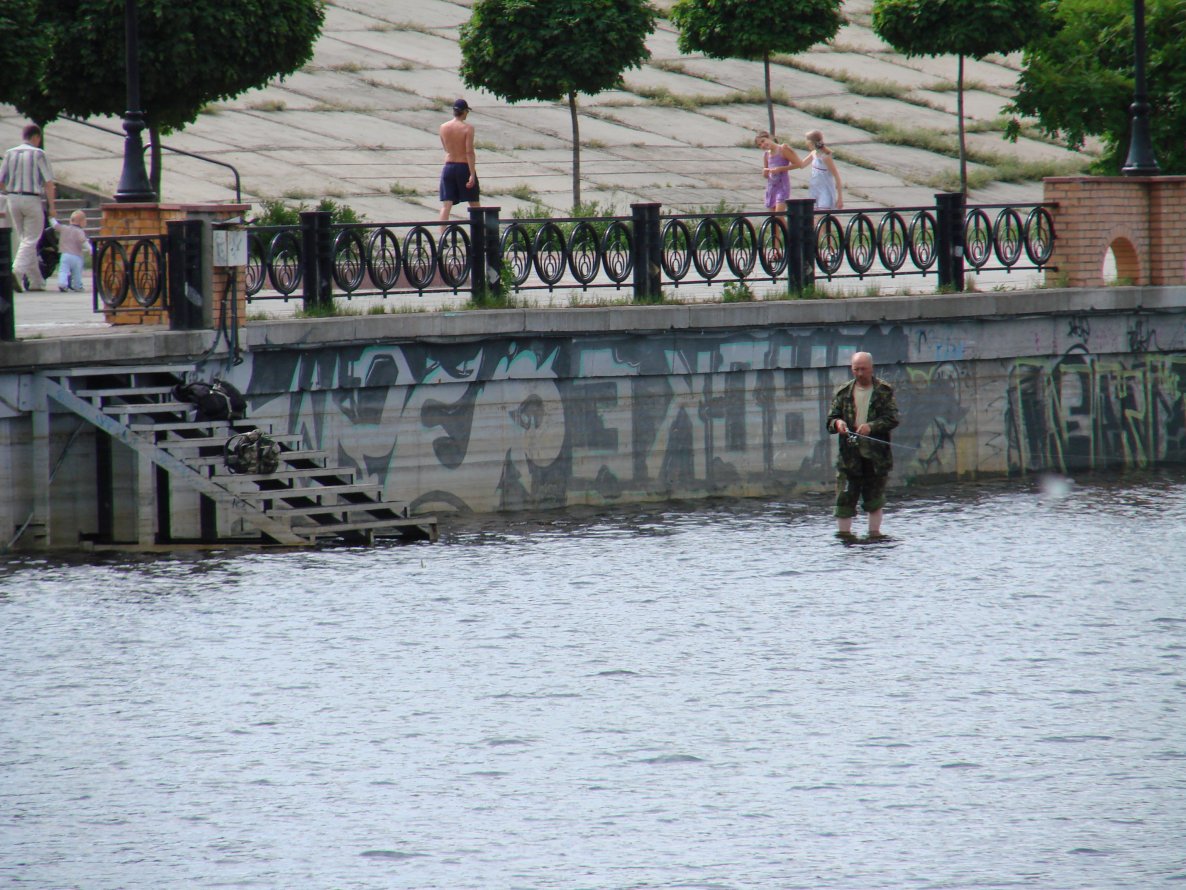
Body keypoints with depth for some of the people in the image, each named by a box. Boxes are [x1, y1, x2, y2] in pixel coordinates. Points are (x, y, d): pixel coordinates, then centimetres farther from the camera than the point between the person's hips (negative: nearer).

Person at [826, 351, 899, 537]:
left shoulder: (884, 391, 2)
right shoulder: (844, 392, 8)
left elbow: (892, 418, -7)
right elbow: (830, 421, 7)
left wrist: (871, 426, -24)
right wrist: (837, 423, -18)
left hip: (876, 456, -1)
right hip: (849, 454, 1)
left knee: (875, 498, 9)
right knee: (844, 497, -5)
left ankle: (874, 532, 20)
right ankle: (844, 534, -1)